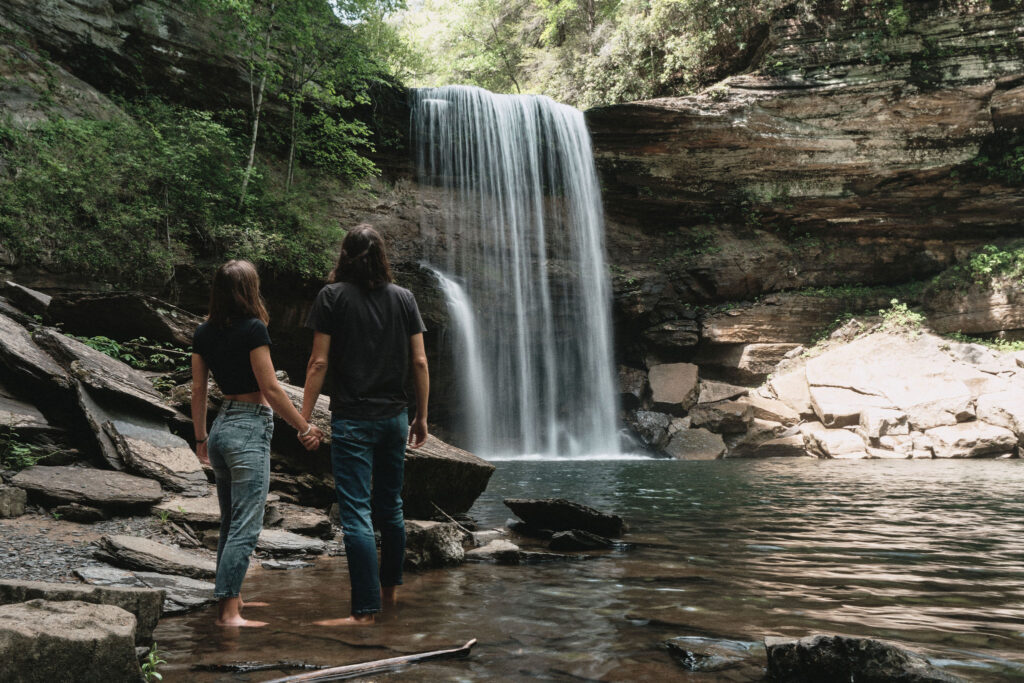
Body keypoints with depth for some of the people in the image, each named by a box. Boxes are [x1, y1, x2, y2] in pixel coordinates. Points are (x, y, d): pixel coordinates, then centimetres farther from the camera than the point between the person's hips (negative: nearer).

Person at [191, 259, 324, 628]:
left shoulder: (204, 333, 8)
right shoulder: (252, 328, -12)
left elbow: (197, 389, 12)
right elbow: (270, 389, -13)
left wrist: (201, 438, 22)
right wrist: (304, 427, -4)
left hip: (221, 427, 8)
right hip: (249, 429, -8)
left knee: (230, 522, 18)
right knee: (246, 526, -6)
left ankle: (231, 596, 29)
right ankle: (228, 612, -6)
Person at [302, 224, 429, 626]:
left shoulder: (332, 296, -4)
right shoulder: (404, 298, 5)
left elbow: (319, 362, -8)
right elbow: (419, 362, 4)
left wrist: (304, 417, -3)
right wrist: (421, 416, 11)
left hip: (352, 419, -4)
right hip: (394, 416, 5)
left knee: (356, 514, -4)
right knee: (390, 506, 18)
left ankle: (365, 609, -4)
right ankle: (390, 587, 32)